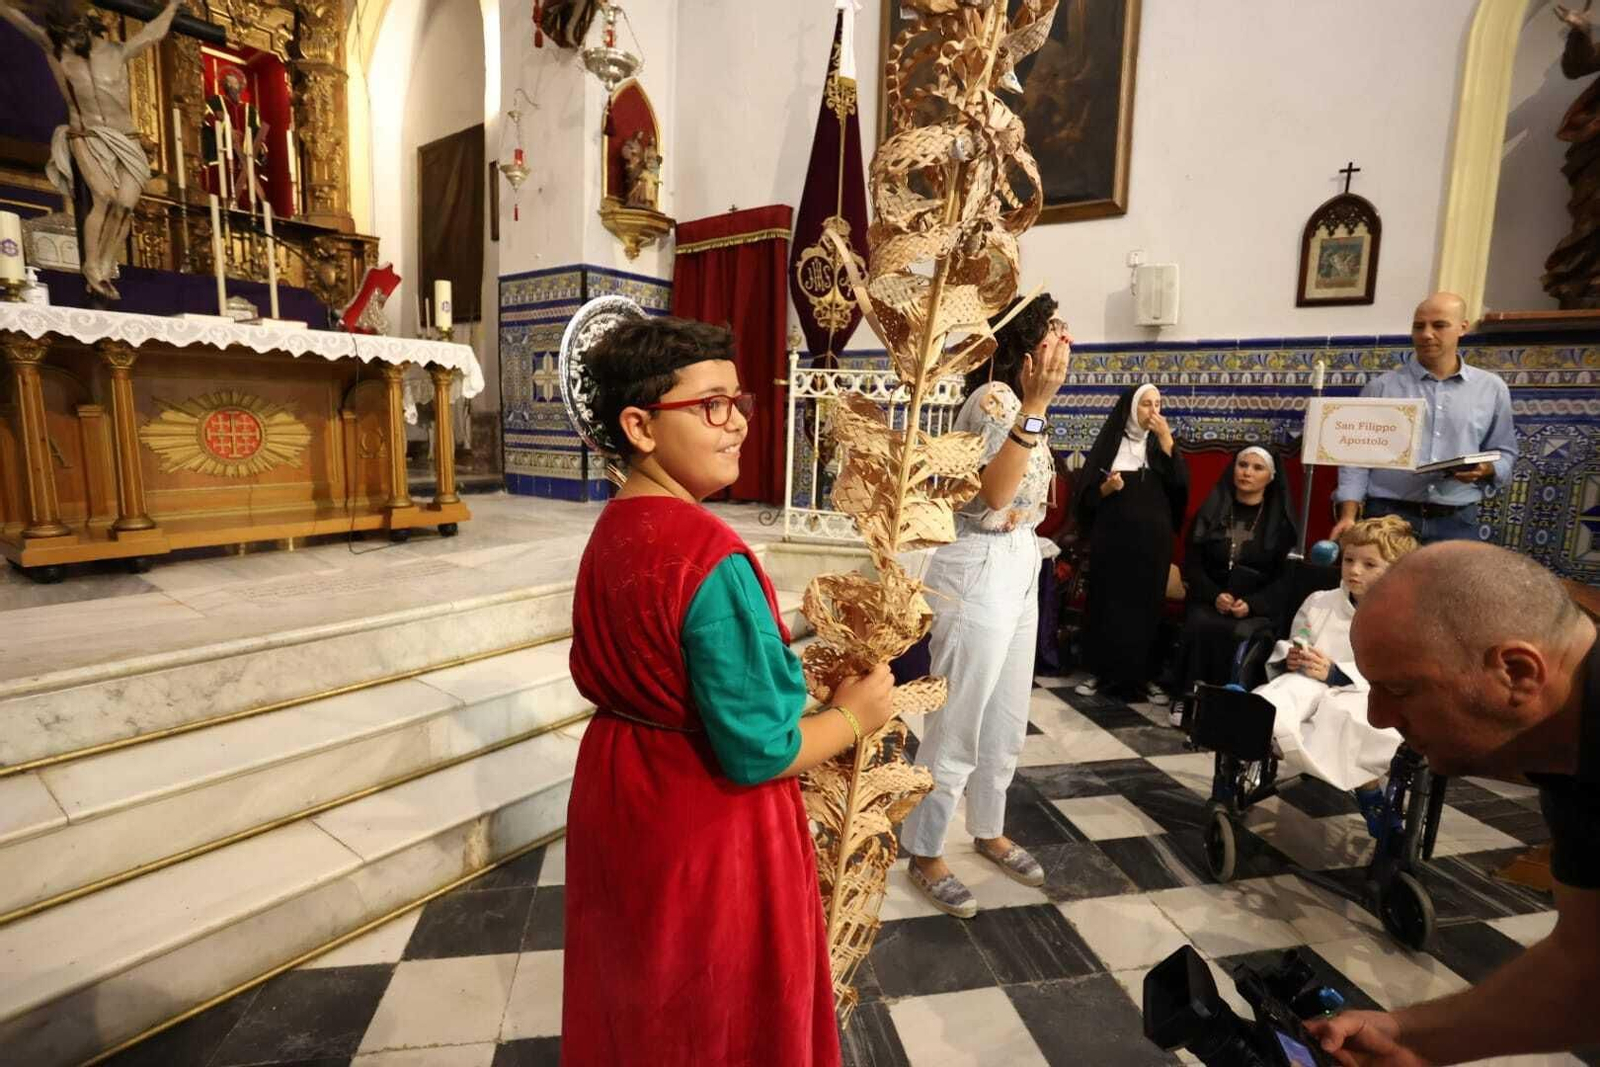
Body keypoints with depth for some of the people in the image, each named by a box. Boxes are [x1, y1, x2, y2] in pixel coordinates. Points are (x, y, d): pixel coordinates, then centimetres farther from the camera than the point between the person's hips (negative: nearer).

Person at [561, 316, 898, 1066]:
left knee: (635, 1004, 30)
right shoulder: (710, 555, -29)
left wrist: (786, 664, 9)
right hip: (704, 829, -8)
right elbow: (757, 753, -26)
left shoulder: (612, 528, -1)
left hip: (619, 796, 8)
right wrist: (854, 715, -9)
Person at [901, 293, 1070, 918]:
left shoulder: (1016, 399, 14)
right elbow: (994, 493, -30)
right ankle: (924, 854, 20)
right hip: (980, 571, -10)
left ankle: (989, 831, 38)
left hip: (1018, 567, 10)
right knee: (959, 723, 2)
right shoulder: (994, 397, -16)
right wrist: (1036, 405, -32)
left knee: (1007, 717, 19)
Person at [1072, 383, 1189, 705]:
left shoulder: (1161, 442, 9)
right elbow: (1086, 492, 0)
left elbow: (1180, 483, -7)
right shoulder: (1111, 442, 2)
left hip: (1152, 539, 2)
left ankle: (1142, 675, 14)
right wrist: (1106, 488, -20)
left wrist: (1166, 439, -11)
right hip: (1112, 537, -2)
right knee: (1106, 601, 2)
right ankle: (1103, 671, 14)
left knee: (1146, 604, 4)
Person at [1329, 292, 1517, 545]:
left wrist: (1485, 469, -7)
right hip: (1387, 517, -2)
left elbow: (1505, 453, 17)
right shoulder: (1382, 386, 3)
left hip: (1456, 524, 2)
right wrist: (1349, 514, -12)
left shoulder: (1491, 388, 11)